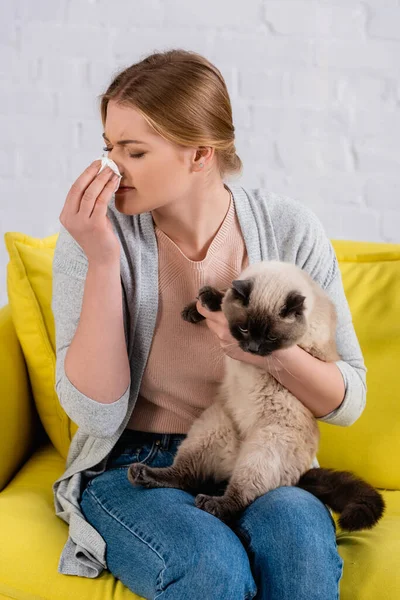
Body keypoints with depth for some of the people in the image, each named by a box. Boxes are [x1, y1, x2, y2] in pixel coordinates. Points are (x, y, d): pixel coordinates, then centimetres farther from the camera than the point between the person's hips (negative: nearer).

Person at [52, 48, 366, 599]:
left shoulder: (289, 229, -7)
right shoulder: (97, 233, -9)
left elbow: (348, 402, -1)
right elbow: (98, 414, -14)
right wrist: (103, 261, -21)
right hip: (131, 467, 0)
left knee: (298, 533, -31)